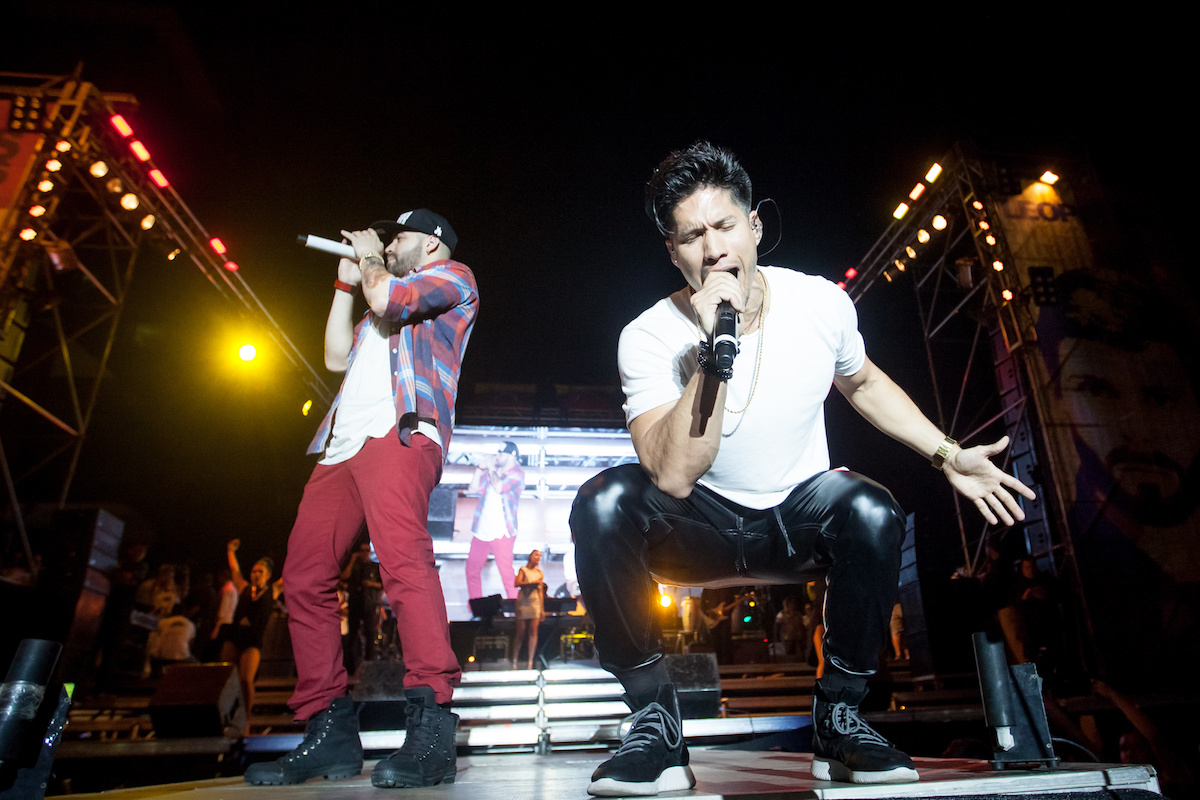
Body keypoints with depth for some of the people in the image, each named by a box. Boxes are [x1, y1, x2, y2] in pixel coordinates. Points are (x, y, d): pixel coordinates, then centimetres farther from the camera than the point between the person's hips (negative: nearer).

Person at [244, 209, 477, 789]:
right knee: (305, 577, 0)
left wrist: (369, 258, 17)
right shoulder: (388, 301, 39)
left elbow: (386, 298, -3)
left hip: (399, 435, -9)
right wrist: (346, 283, 35)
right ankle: (330, 733, 4)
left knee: (403, 558, -28)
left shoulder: (453, 277, 15)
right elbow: (337, 356, 32)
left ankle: (430, 730, -31)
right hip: (343, 445, 9)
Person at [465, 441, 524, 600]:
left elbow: (499, 487, -21)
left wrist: (491, 471, -5)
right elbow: (473, 489, 12)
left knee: (506, 572, -8)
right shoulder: (493, 471, 15)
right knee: (472, 568, 12)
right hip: (481, 530, 7)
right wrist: (480, 469, 3)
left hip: (501, 532, -7)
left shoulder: (517, 474, -5)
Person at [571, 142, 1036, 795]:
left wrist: (948, 455, 8)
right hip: (702, 526, -1)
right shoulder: (649, 338, -19)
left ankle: (838, 716, -6)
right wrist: (712, 352, -38)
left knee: (872, 511, -30)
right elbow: (674, 477, -32)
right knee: (603, 503, -29)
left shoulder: (823, 304, -10)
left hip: (800, 516, 2)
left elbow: (863, 382, 12)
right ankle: (653, 718, -13)